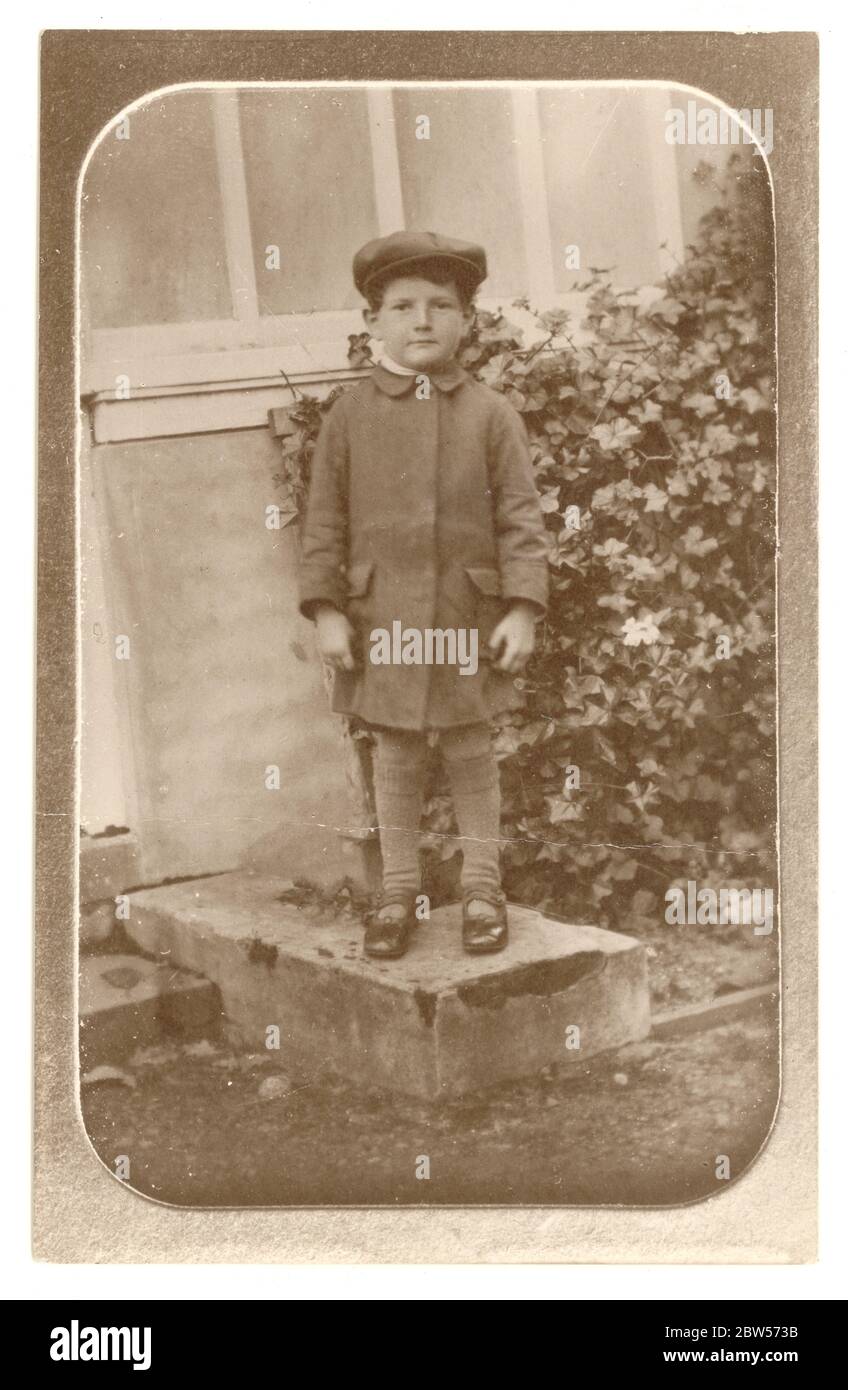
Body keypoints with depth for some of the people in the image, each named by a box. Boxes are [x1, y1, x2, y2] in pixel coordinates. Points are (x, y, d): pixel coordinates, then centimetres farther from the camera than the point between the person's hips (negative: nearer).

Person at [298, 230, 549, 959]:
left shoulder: (491, 413, 0)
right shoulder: (350, 414, 2)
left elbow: (521, 517, -3)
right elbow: (325, 520, 2)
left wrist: (522, 610, -10)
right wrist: (326, 610, -5)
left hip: (468, 613, -1)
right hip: (383, 617, 1)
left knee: (471, 751, 9)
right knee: (395, 755, 10)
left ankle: (483, 885, 22)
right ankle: (398, 890, 23)